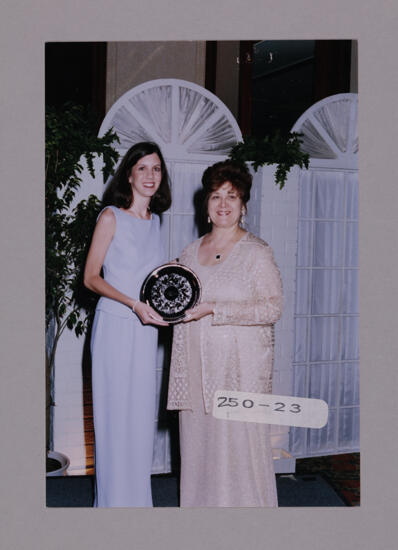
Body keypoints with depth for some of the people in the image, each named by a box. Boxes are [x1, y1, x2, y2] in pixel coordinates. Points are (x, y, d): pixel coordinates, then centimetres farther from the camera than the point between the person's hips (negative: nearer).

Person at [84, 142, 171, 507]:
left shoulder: (153, 220, 12)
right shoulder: (111, 217, -6)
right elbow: (91, 277, -8)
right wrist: (134, 303, -19)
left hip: (146, 329, 6)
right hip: (115, 326, -5)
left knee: (142, 414, 11)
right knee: (115, 413, 1)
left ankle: (138, 498, 24)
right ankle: (114, 499, 16)